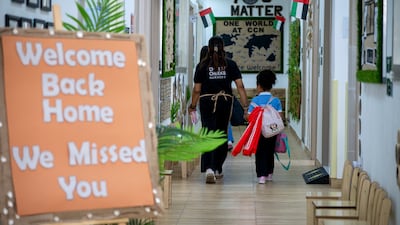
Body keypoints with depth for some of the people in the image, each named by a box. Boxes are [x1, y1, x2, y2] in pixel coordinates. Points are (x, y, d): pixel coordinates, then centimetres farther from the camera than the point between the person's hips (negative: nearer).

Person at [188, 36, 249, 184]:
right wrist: (246, 106, 1)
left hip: (207, 102, -2)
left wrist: (192, 106, 16)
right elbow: (240, 86, -2)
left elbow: (197, 90, 2)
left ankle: (209, 168, -23)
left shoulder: (202, 65, 0)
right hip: (225, 101, 2)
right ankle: (218, 169, 26)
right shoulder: (230, 64, 3)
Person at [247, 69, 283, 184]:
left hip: (259, 131, -2)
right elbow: (280, 116, -5)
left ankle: (261, 175, -8)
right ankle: (269, 173, 29)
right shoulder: (276, 101, 0)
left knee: (260, 153, 4)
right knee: (270, 152, 18)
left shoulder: (255, 100, -5)